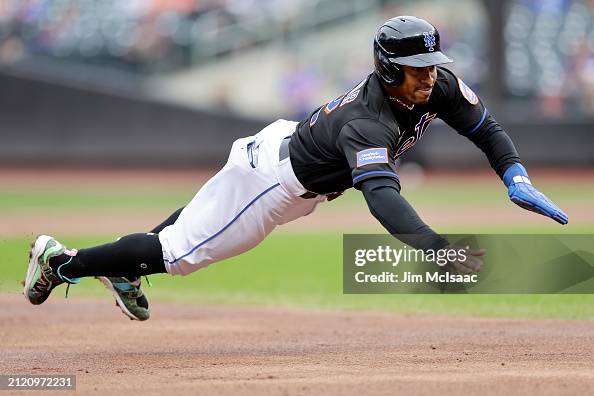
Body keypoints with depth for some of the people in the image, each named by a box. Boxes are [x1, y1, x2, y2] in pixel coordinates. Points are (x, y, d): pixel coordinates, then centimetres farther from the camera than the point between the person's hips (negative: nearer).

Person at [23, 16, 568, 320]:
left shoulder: (438, 85, -16)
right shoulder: (367, 126, -41)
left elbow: (486, 128, -2)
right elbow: (381, 196, -57)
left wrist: (517, 179, -18)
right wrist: (440, 250, -70)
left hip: (288, 141, 9)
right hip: (274, 182, -9)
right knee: (180, 252, -2)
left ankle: (124, 268, 47)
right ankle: (61, 262, 13)